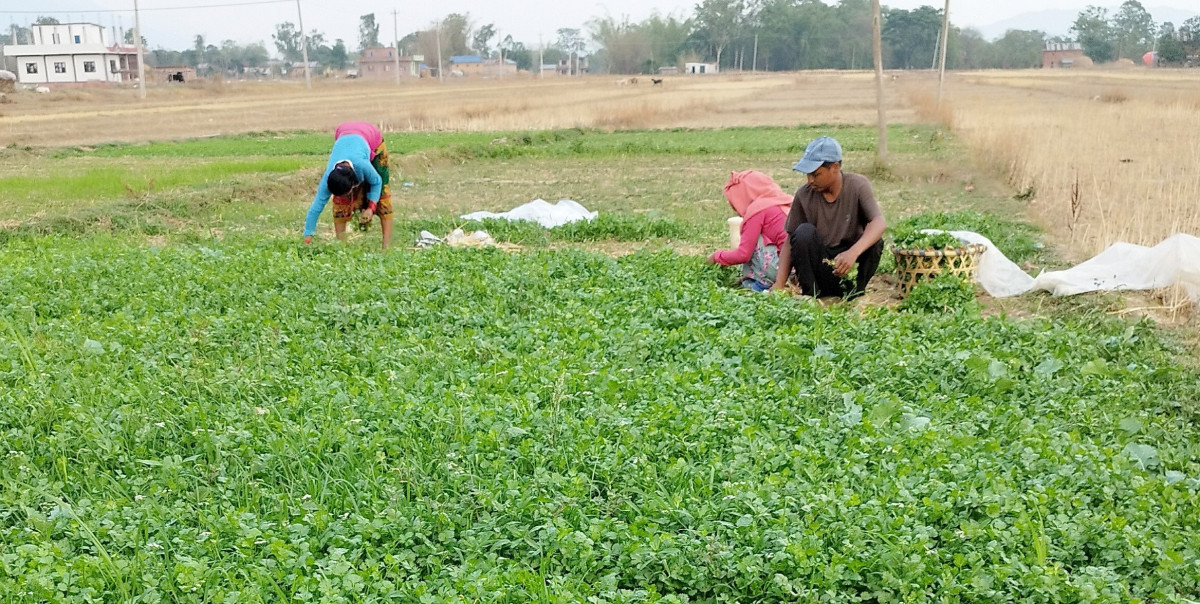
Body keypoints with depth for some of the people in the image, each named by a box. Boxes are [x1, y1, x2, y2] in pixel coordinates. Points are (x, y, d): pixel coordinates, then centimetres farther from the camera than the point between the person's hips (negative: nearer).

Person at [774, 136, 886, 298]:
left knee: (874, 241, -28)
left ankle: (854, 292, -8)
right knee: (804, 232, -25)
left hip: (849, 268, -1)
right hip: (818, 265, 1)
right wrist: (779, 284, -17)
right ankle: (809, 294, -14)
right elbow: (790, 241, -5)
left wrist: (853, 252, -45)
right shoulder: (804, 195, -9)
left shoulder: (858, 186, -12)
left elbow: (879, 223, -26)